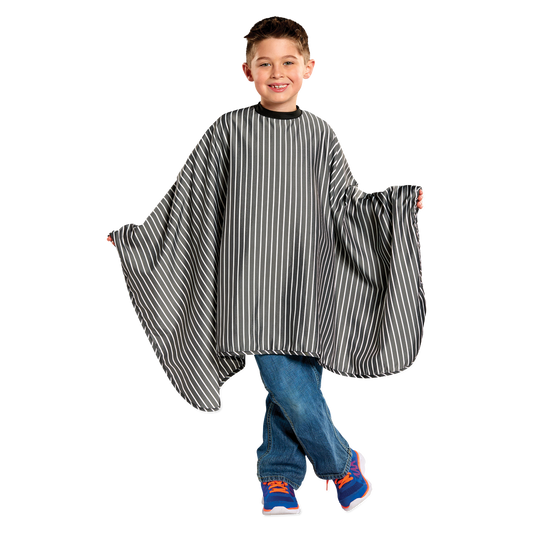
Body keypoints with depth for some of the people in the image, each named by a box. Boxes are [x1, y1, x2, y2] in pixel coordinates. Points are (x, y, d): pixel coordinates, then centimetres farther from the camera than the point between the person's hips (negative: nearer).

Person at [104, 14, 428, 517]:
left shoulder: (321, 133, 7)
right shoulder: (227, 128, 0)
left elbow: (348, 202, 13)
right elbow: (184, 198, 7)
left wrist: (402, 200, 2)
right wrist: (130, 235, 6)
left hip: (307, 284, 2)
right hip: (251, 282, -2)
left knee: (292, 389, 3)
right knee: (289, 387, -8)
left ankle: (279, 479, 26)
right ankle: (341, 463, 16)